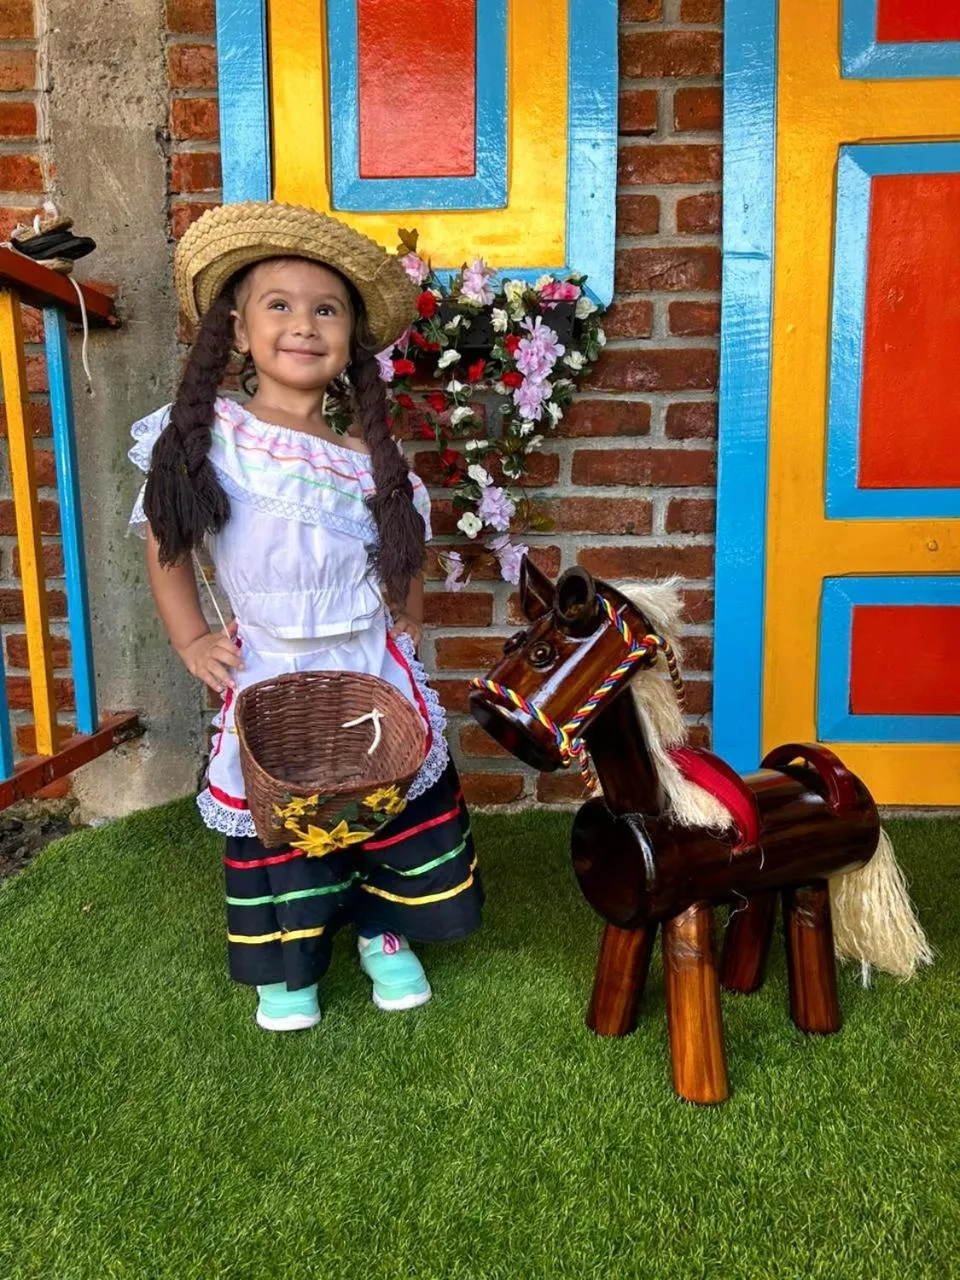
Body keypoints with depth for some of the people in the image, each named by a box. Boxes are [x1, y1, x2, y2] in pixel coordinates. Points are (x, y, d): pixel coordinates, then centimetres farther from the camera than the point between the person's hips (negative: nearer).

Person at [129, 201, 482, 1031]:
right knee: (276, 825, 11)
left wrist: (407, 628, -3)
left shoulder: (370, 459, -3)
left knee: (402, 808, 9)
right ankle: (288, 968, 36)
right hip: (269, 682, -1)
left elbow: (405, 564, 10)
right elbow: (164, 540, 5)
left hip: (372, 676, 1)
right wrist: (191, 640, -1)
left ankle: (384, 934, 37)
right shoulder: (205, 437, -6)